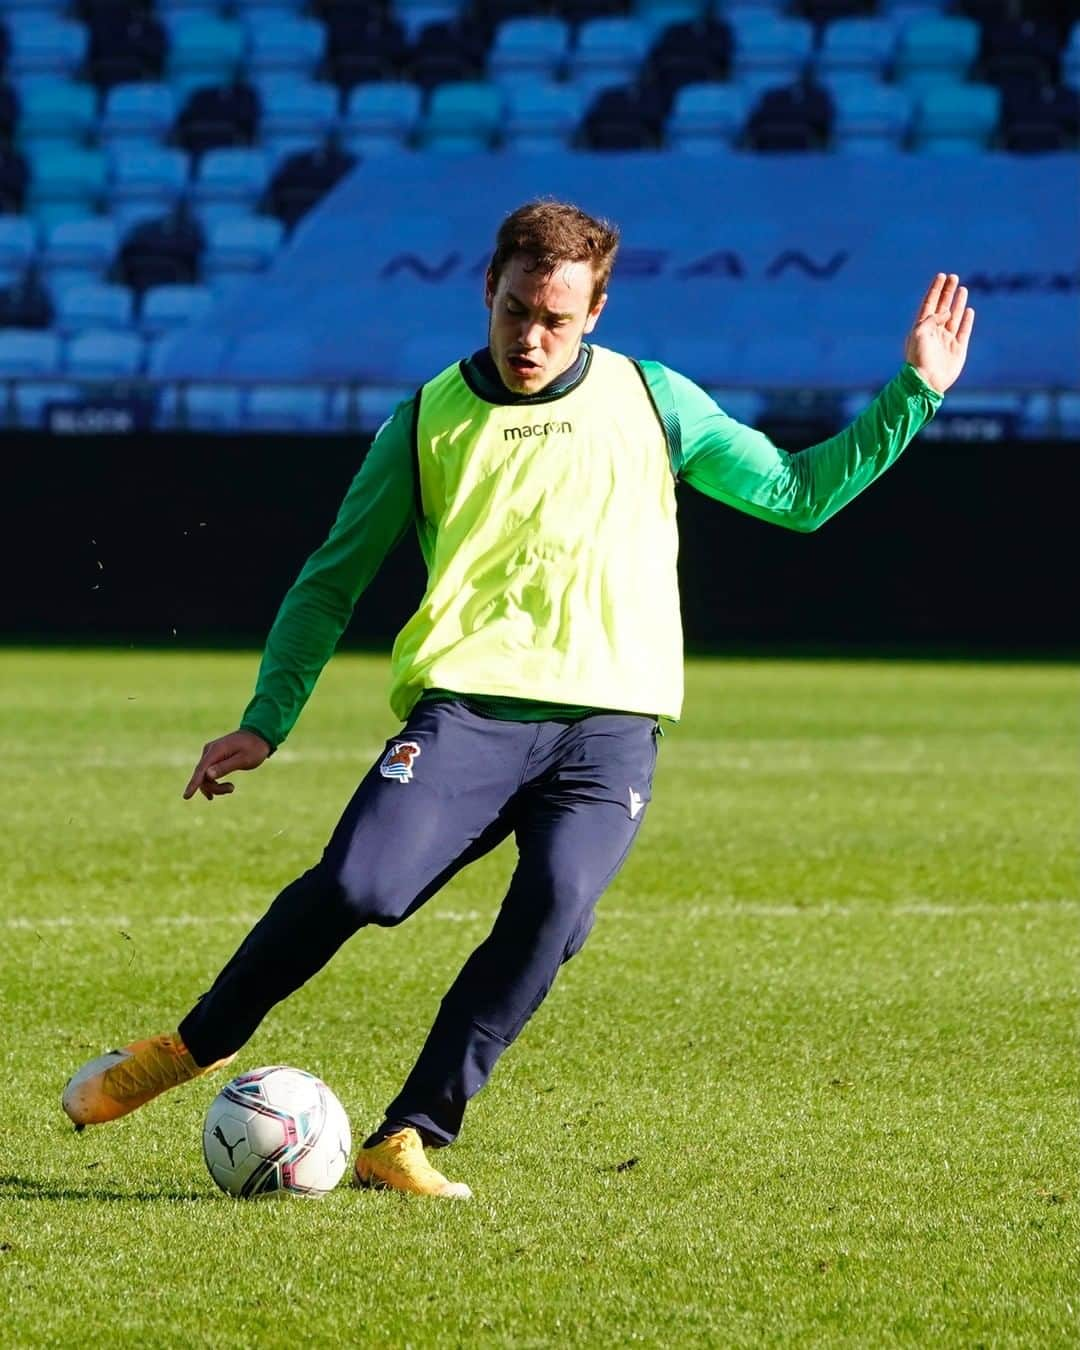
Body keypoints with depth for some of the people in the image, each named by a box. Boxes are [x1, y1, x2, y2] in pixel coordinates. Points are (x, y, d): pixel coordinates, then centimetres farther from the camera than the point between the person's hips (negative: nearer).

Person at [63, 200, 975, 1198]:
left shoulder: (652, 401, 14)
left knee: (552, 913, -26)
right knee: (357, 885, -23)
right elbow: (333, 578, 16)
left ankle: (408, 1138, -18)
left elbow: (798, 494, 20)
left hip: (610, 724, 1)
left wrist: (914, 395, 12)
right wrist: (264, 722, 7)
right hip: (468, 708, -1)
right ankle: (197, 1044, 1)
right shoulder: (429, 422, 11)